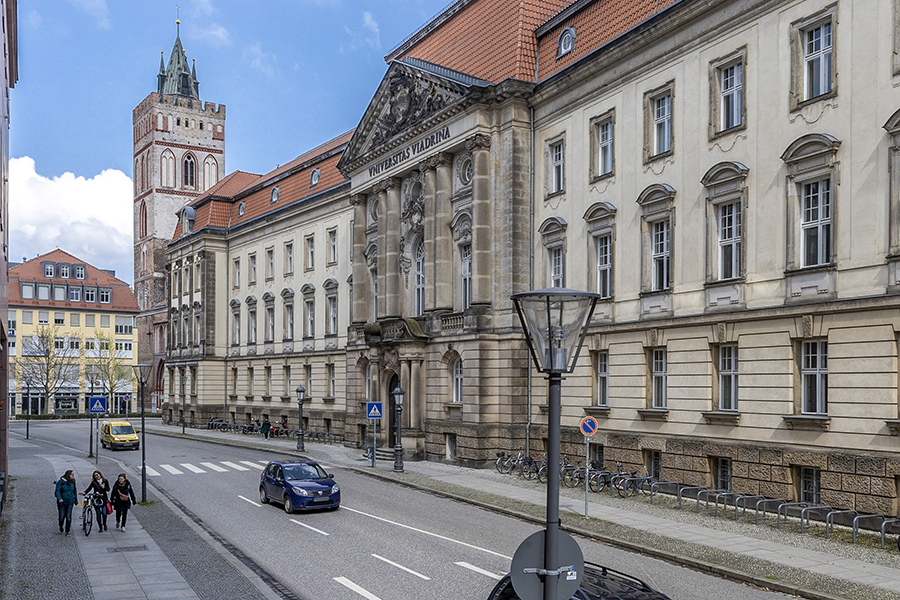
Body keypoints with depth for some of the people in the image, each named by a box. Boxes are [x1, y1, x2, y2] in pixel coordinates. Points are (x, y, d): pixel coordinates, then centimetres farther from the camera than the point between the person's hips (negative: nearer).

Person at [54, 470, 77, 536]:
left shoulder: (73, 482, 3)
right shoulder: (61, 481, -9)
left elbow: (75, 491, 12)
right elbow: (57, 490, -11)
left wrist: (76, 500, 15)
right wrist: (59, 498, -26)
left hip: (70, 502, 2)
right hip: (62, 502, -2)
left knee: (68, 516, -1)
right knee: (62, 516, 3)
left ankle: (67, 531, 9)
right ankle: (61, 527, 34)